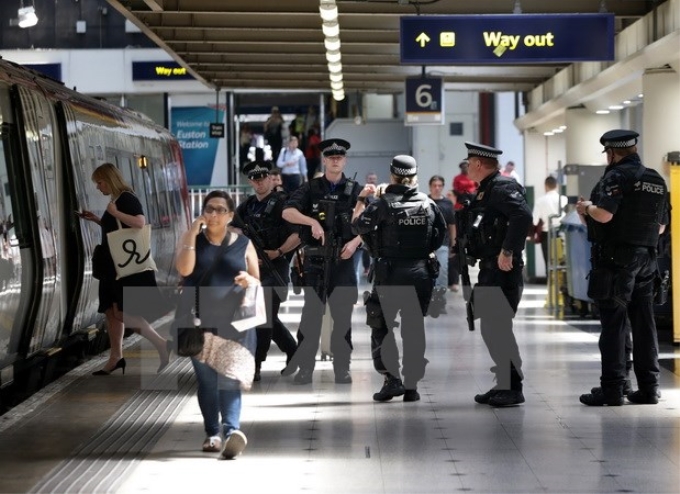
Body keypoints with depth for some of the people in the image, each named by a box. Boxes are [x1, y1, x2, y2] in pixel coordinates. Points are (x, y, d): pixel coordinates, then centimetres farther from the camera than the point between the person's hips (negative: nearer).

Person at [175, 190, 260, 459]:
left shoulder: (243, 244, 8)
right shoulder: (191, 239, 8)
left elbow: (258, 283, 10)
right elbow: (184, 269, -10)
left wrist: (249, 280, -13)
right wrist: (192, 234, -11)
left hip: (233, 322, -1)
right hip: (199, 321, 1)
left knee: (228, 377, -15)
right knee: (206, 379, 1)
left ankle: (231, 429, -29)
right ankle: (213, 433, 6)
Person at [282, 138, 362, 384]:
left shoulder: (355, 191, 6)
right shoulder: (311, 189, 6)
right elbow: (287, 212, -7)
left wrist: (355, 242, -14)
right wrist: (312, 221, -21)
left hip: (343, 260, 0)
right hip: (314, 260, 0)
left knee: (342, 316, 2)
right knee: (310, 315, 1)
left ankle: (342, 368, 9)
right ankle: (305, 367, 6)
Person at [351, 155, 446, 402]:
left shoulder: (383, 204, -9)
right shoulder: (428, 204, 3)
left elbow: (357, 225, -2)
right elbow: (441, 233, 12)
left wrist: (362, 199, 11)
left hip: (390, 273, -3)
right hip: (421, 275, 3)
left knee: (382, 328, 6)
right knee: (414, 329, 10)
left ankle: (392, 379, -6)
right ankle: (411, 385, 10)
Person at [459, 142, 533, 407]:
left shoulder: (503, 187, -14)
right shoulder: (485, 189, 17)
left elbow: (523, 216, -28)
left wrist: (508, 252, -28)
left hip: (503, 270, -10)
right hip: (489, 269, 10)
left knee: (500, 328, -9)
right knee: (490, 328, 12)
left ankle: (513, 388, -3)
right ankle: (503, 384, 19)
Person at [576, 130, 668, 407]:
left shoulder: (617, 176, -11)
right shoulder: (657, 181, 13)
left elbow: (604, 214, -23)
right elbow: (661, 226, 18)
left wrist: (588, 207, -3)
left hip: (616, 259, -7)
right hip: (646, 259, 7)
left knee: (613, 324, -4)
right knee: (644, 324, 10)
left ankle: (612, 389, -4)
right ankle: (648, 388, 12)